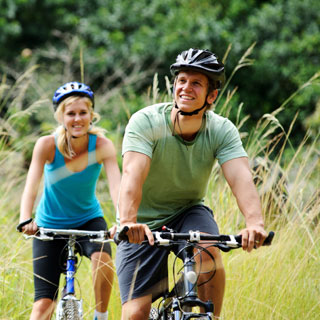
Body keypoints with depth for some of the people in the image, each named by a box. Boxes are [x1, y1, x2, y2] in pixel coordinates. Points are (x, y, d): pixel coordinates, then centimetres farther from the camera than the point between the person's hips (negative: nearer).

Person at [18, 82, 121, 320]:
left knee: (102, 258, -31)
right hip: (50, 225, 0)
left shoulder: (102, 146, -19)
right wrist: (25, 221, -48)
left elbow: (116, 186, -32)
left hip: (88, 219, 0)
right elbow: (31, 186, -29)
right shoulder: (47, 145, -20)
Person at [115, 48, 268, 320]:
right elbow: (133, 173, -36)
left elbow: (241, 177, -30)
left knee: (208, 253, -32)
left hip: (188, 213, 1)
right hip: (143, 226, -1)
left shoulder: (221, 130, -14)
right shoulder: (146, 122, -21)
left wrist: (256, 223, -50)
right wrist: (128, 222, -55)